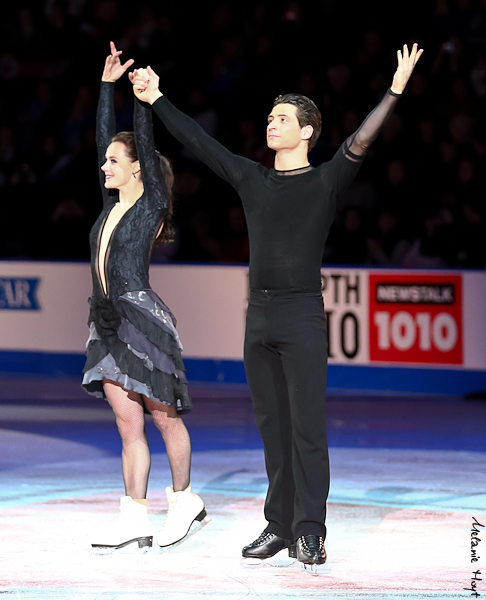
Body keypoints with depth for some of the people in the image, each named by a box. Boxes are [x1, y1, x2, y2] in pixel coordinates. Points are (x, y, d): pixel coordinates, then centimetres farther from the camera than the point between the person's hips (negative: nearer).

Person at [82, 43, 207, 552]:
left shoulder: (152, 204, -4)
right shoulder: (112, 202, 13)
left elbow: (144, 145, -11)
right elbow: (105, 135, 16)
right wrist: (107, 84, 16)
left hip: (142, 317, -7)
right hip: (107, 320, 7)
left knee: (163, 415, 4)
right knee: (128, 424, 4)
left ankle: (184, 499, 20)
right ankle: (135, 520, 2)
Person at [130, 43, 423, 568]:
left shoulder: (326, 181, 0)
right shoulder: (250, 178, 13)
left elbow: (359, 143, -14)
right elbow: (198, 142, 17)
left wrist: (395, 93, -24)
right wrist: (156, 101, 18)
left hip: (302, 315, -5)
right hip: (258, 315, 5)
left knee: (307, 426, -5)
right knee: (272, 426, 8)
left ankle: (309, 531, -3)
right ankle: (278, 525, 13)